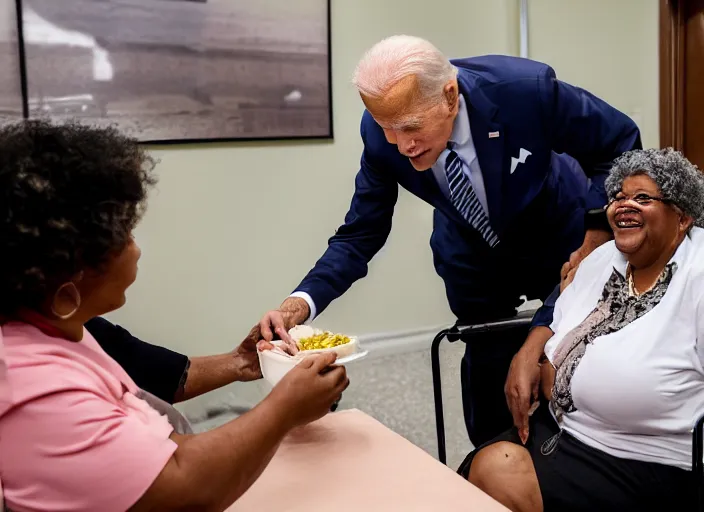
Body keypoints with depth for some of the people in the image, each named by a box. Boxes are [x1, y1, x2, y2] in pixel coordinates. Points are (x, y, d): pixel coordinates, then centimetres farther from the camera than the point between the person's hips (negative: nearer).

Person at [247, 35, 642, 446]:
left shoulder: (527, 88, -34)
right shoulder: (384, 133, -25)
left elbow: (621, 142, -17)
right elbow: (360, 235, -16)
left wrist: (595, 239, -21)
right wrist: (300, 303, -31)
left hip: (560, 245, -1)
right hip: (474, 258, 2)